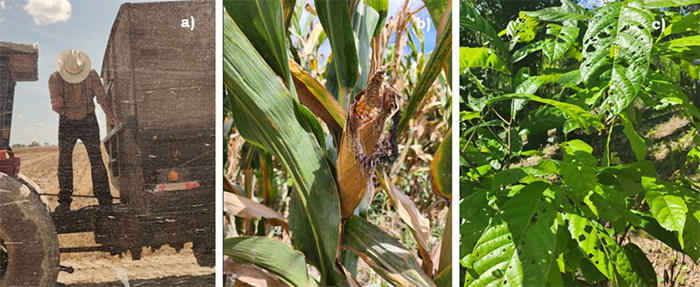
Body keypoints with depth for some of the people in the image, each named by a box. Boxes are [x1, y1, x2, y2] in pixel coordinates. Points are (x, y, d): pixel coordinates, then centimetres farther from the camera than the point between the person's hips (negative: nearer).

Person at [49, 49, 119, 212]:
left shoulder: (91, 75, -8)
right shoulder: (55, 79, -8)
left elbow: (101, 96, -8)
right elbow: (56, 106, -11)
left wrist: (109, 116, -20)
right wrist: (56, 105, -36)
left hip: (88, 121, -1)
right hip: (66, 124, 1)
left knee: (96, 160, -5)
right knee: (64, 162, -2)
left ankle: (104, 199, -1)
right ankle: (64, 202, 3)